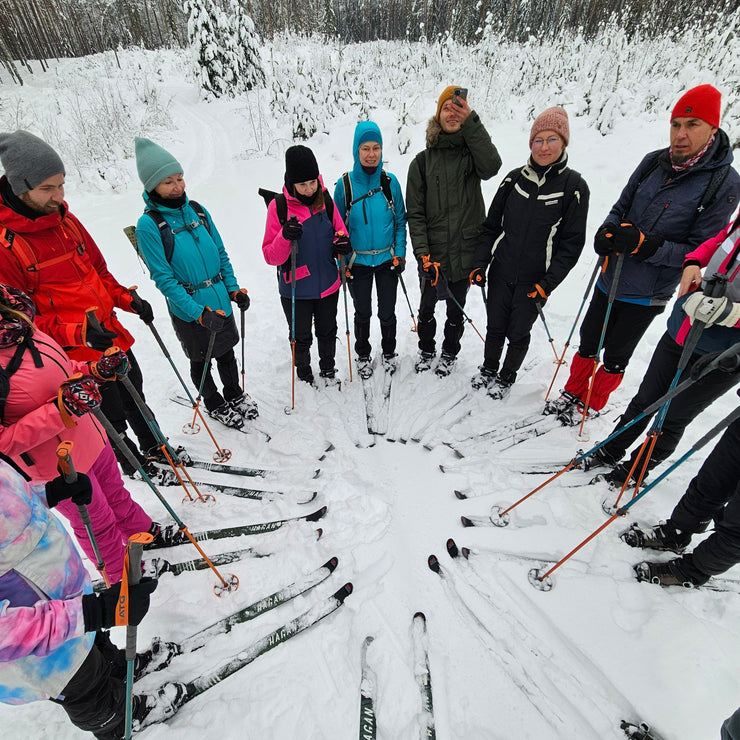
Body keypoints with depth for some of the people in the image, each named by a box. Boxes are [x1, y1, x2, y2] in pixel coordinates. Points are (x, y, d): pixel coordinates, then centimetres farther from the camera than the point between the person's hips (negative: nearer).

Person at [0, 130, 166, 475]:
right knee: (113, 420, 11)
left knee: (136, 401, 22)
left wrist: (128, 300, -1)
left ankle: (155, 449, 44)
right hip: (78, 355, -6)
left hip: (115, 337, 6)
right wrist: (78, 333, -27)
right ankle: (134, 467, 35)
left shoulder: (65, 220, 4)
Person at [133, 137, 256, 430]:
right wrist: (199, 313, -23)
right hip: (189, 312, -5)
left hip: (220, 301, 5)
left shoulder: (196, 209, 2)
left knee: (226, 352, 20)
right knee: (201, 362, 14)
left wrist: (234, 289, 2)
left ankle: (235, 395, 43)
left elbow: (221, 253, 9)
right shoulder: (148, 224, -14)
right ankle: (214, 405, 37)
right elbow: (164, 278, -16)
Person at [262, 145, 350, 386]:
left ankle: (328, 369, 45)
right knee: (301, 337, 14)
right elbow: (271, 256, -12)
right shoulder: (278, 206, -11)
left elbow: (339, 231, 10)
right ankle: (304, 375, 39)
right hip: (296, 289, -3)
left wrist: (343, 244, -14)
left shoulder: (325, 199, -2)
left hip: (328, 284, 3)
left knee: (327, 331, 20)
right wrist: (285, 237, -31)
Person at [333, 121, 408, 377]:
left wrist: (400, 254, -4)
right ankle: (363, 356, 33)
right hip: (358, 262, -1)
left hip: (387, 260, 1)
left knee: (387, 313, 11)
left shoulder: (390, 182, -3)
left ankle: (389, 352, 35)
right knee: (362, 313, 12)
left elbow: (400, 221, 4)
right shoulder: (345, 184, -6)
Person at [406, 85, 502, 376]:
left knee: (456, 309, 14)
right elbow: (415, 212, -3)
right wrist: (423, 253, -13)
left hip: (465, 251, 0)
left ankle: (450, 352, 36)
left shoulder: (472, 153, 2)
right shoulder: (423, 161, 1)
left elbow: (491, 166, -22)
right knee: (427, 308, 14)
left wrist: (470, 122, -24)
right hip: (432, 254, 0)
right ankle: (426, 350, 38)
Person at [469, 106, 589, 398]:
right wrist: (479, 263, -3)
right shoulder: (515, 178, 3)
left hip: (535, 281, -2)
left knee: (518, 333, 8)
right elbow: (491, 225, 6)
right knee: (494, 327, 13)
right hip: (500, 273, 3)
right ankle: (489, 368, 37)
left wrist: (547, 284, -14)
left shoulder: (574, 186, -5)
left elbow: (571, 243, -6)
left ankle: (507, 377, 32)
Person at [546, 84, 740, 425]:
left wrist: (644, 244, -27)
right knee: (588, 342, 16)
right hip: (610, 279, 4)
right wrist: (606, 232, -15)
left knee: (616, 356, 11)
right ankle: (573, 391, 38)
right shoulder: (654, 161, -1)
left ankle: (592, 404, 33)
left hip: (647, 294, -4)